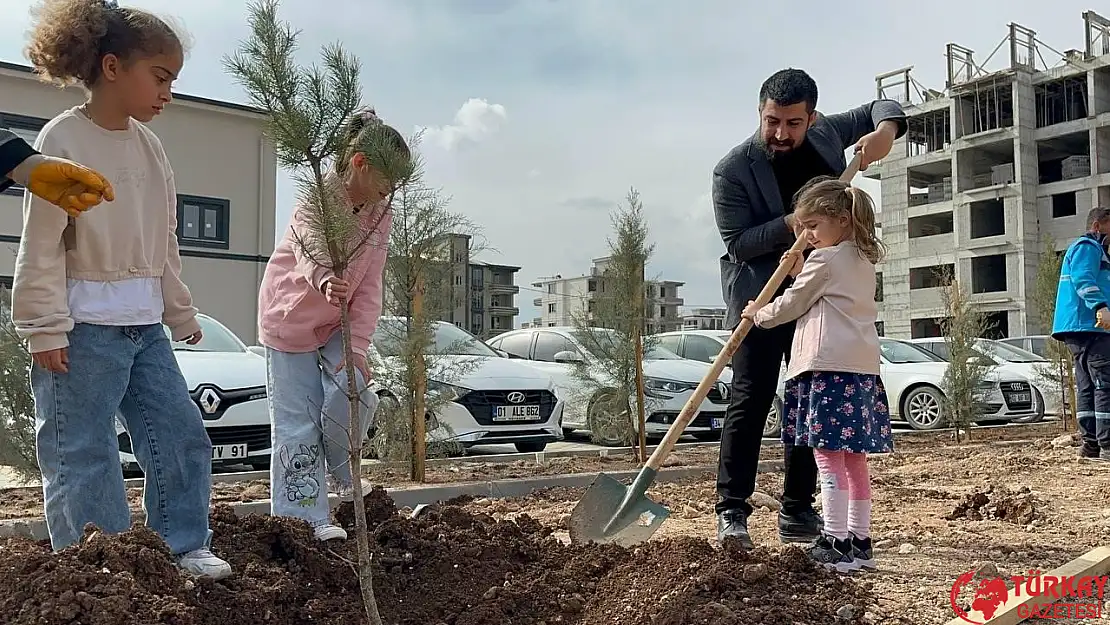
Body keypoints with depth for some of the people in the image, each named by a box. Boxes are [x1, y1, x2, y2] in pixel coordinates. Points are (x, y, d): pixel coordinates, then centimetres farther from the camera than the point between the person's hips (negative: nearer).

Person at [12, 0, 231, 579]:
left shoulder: (148, 145, 10)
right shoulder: (62, 139, -10)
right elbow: (41, 246, -12)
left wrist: (182, 315, 19)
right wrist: (46, 329, -15)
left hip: (145, 326, 7)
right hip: (85, 327, -7)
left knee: (183, 435, 7)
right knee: (82, 454, 1)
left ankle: (183, 548, 20)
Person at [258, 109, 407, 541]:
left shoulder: (381, 214, -5)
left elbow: (370, 287, -9)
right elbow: (309, 248, -44)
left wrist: (357, 348, -20)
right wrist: (323, 279, -68)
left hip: (337, 323, 5)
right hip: (290, 319, -4)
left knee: (352, 391, -16)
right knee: (297, 421, -3)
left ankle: (341, 473, 12)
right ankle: (304, 518, 7)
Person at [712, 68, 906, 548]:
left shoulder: (825, 133, 0)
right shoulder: (732, 171, -15)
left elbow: (880, 107, 15)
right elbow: (736, 242, -16)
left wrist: (886, 130, -9)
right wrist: (794, 224, -29)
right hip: (760, 296, -5)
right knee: (750, 400, -11)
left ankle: (797, 512, 14)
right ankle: (731, 512, -6)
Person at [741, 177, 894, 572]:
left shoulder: (823, 260, -7)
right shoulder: (863, 262, 20)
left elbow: (792, 305, 1)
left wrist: (758, 314, 18)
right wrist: (801, 274, 21)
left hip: (829, 367, -9)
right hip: (861, 370, 9)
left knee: (828, 457, -8)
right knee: (853, 460, 12)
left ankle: (837, 543, -7)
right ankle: (860, 542, 17)